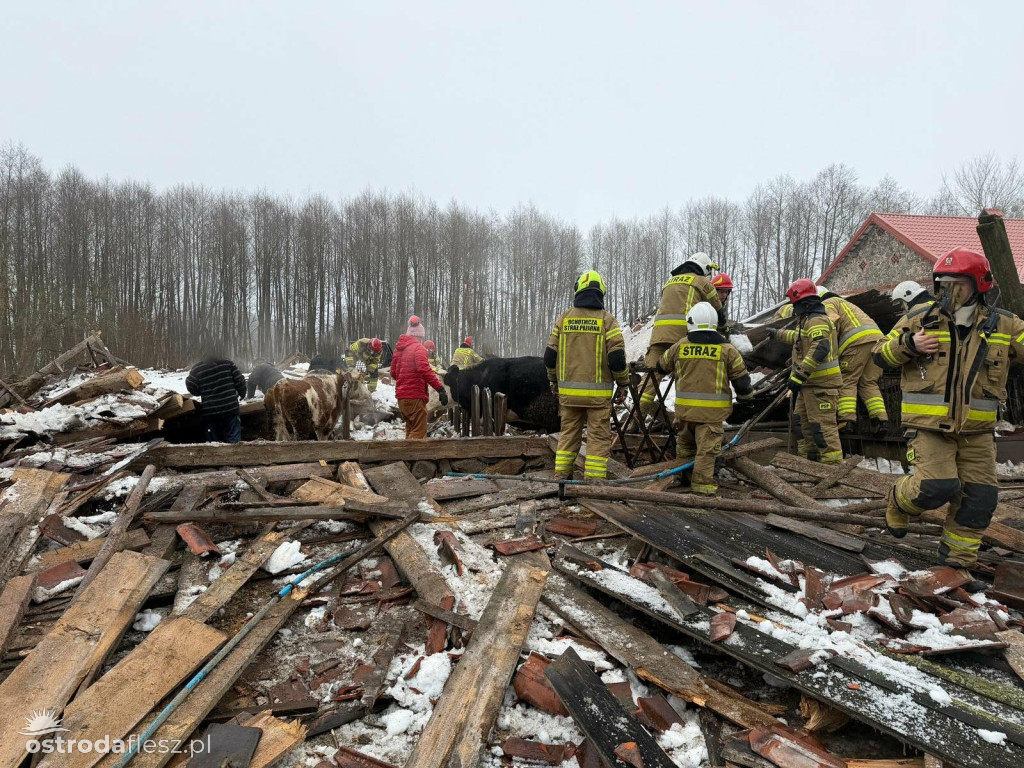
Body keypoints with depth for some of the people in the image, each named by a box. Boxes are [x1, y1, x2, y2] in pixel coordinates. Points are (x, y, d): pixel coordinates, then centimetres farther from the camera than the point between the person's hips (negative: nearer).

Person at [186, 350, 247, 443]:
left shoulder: (197, 369, 7)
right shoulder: (228, 363, 5)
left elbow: (191, 386, 1)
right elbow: (240, 381, 3)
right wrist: (241, 394, 21)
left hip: (210, 412, 1)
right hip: (230, 408, -1)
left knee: (213, 442, 8)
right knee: (234, 441, 2)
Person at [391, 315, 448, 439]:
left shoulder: (399, 348, 12)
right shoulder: (418, 348, -10)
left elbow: (393, 372, 17)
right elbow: (424, 369, -25)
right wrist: (440, 388, -29)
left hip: (401, 396, 8)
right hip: (415, 396, -8)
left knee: (410, 430, 19)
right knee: (419, 432, -4)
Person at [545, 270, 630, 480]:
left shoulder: (564, 318, 4)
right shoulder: (607, 319, -5)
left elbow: (550, 354, 6)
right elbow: (617, 357, -10)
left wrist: (553, 380, 21)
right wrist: (623, 384, 4)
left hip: (568, 390, 3)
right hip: (598, 392, -3)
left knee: (569, 433, 14)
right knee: (599, 437, 3)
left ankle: (561, 476, 15)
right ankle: (594, 479, 1)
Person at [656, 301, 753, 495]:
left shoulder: (679, 346, 4)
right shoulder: (726, 349, -1)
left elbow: (661, 367, 20)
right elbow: (741, 377, 3)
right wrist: (746, 394, 23)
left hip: (684, 407, 3)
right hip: (712, 410, -3)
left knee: (685, 442, 21)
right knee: (707, 447, 0)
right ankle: (702, 482, -3)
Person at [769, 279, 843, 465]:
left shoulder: (817, 320, -16)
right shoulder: (808, 320, 18)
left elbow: (820, 349, -30)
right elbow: (799, 338, 40)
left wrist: (799, 376, -31)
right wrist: (777, 334, 51)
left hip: (821, 383, -11)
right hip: (810, 382, 11)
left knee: (822, 423, -12)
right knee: (803, 419, 19)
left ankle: (833, 462, -11)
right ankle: (808, 456, 29)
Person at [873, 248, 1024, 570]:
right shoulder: (919, 318, -3)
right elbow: (881, 354, 1)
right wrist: (907, 345, -18)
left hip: (977, 429, 4)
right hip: (929, 424, -3)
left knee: (981, 495, 4)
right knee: (937, 486, -15)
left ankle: (959, 556, 22)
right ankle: (899, 504, 18)